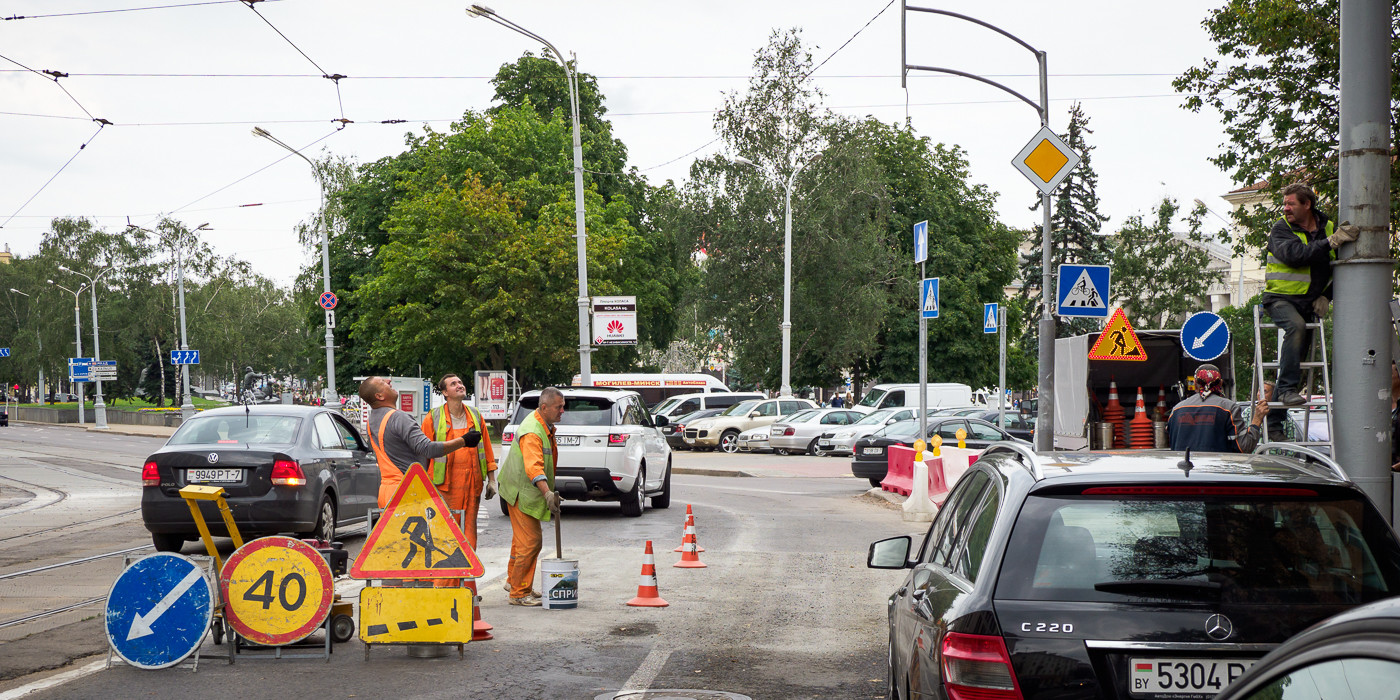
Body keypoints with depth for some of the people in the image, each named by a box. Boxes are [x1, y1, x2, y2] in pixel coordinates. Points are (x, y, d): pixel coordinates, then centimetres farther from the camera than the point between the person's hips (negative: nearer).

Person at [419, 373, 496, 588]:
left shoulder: (475, 416, 13)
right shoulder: (434, 418, 1)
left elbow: (486, 448, 16)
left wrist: (491, 479, 12)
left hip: (472, 482, 4)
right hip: (445, 483, -4)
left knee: (469, 532, 5)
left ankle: (466, 584, 11)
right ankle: (444, 585, -1)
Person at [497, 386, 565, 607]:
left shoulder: (545, 425, 6)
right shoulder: (532, 433, -27)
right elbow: (533, 467, -41)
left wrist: (548, 492, 26)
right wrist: (547, 493, -53)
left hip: (529, 490, 10)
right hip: (522, 493, -10)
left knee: (521, 538, 22)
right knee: (529, 542, -9)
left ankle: (513, 580, 37)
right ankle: (519, 593, -2)